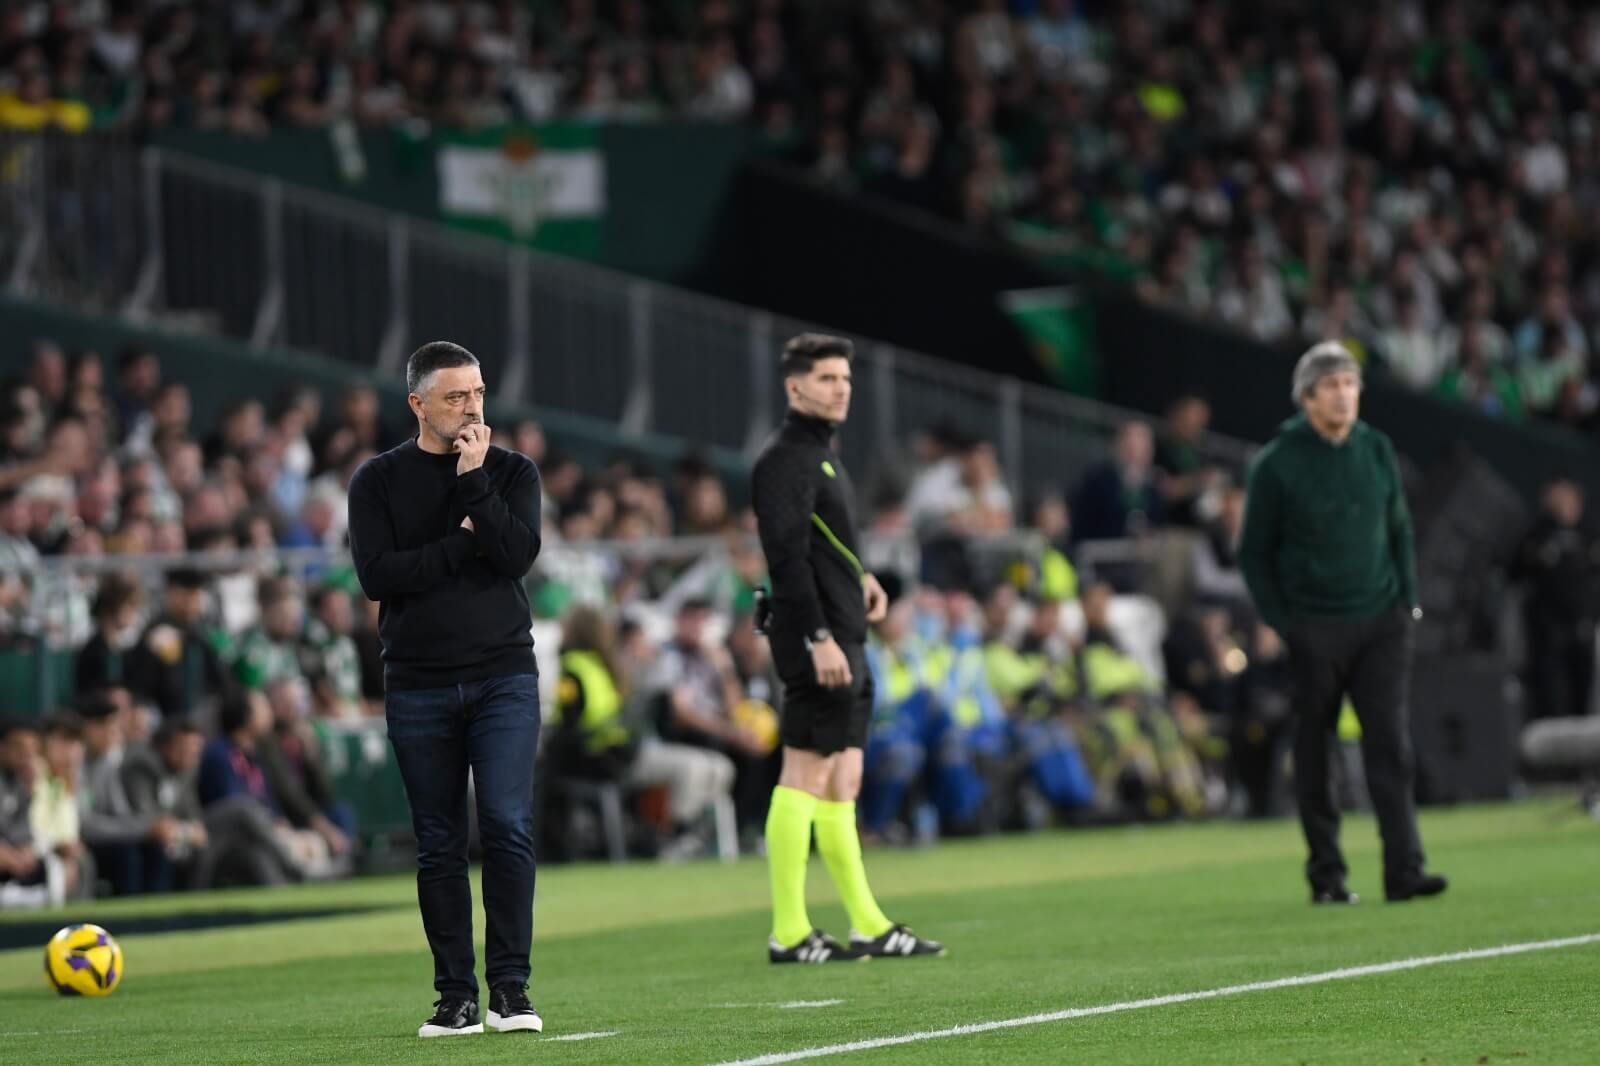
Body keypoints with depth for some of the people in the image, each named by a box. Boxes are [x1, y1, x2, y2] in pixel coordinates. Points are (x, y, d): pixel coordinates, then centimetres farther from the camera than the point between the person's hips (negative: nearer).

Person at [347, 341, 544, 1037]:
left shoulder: (512, 472, 7)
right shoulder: (379, 480, 5)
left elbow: (517, 554, -10)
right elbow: (376, 574, -9)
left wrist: (473, 482, -12)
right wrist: (463, 542, -10)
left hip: (503, 678, 0)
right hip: (417, 686, 0)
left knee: (508, 827, -13)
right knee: (439, 846, 3)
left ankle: (510, 987, -7)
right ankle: (456, 997, 8)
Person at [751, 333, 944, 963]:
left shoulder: (822, 455, 20)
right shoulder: (785, 461, -11)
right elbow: (787, 556, -19)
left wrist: (858, 580, 10)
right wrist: (820, 638, -24)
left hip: (844, 641, 10)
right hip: (816, 643, -10)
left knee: (842, 781, 11)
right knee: (806, 776, -9)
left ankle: (869, 926, 14)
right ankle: (789, 932, -8)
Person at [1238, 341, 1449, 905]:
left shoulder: (1377, 451, 7)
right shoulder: (1277, 464, -5)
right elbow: (1254, 553, 1)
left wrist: (1407, 600, 8)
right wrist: (1279, 623, -6)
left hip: (1380, 622, 3)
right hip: (1311, 630, -3)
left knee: (1392, 746, -7)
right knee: (1314, 754, 4)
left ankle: (1403, 869, -11)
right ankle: (1326, 874, 13)